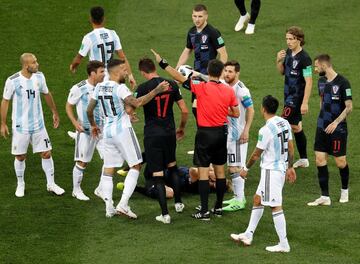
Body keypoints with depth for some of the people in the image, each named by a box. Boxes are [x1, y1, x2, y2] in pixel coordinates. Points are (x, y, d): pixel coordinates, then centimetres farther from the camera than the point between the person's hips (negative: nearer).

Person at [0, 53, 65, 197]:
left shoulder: (39, 76, -3)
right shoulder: (13, 81, -16)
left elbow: (46, 94, 14)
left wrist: (54, 112, 21)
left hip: (38, 125, 3)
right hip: (20, 126, -3)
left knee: (46, 153, 3)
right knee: (20, 157, 7)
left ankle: (51, 184, 17)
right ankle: (20, 185, 27)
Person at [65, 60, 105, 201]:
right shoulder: (79, 89, -13)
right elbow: (69, 106, -4)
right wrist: (75, 123, -16)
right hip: (85, 131, -5)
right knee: (82, 162, 3)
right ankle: (76, 190, 19)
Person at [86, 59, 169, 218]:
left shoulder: (99, 87, 7)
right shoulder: (120, 88, -14)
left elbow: (89, 110, 14)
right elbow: (136, 103, -27)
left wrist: (93, 125, 31)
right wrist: (156, 91, -25)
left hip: (107, 132, 7)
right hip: (123, 130, -7)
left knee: (108, 169, 12)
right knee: (135, 166, 1)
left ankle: (109, 207, 7)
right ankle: (123, 204, -10)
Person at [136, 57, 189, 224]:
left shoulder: (143, 88, -12)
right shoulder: (171, 85, 1)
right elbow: (184, 110, 4)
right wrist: (182, 128, 20)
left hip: (152, 135, -4)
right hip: (169, 133, 4)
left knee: (157, 175, 0)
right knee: (172, 167, 27)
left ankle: (165, 214, -1)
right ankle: (178, 203, 33)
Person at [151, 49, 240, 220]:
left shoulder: (201, 87, -15)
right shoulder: (229, 91, -2)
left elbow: (179, 77, -14)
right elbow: (236, 113, 5)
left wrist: (162, 63, -8)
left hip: (205, 133, -5)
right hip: (222, 132, 5)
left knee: (203, 171, -2)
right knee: (220, 169, 15)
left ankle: (204, 211, -4)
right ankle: (219, 207, 22)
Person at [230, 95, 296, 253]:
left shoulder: (266, 130, -21)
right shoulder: (284, 123, 4)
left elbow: (256, 154, -11)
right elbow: (290, 148, 11)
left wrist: (246, 169, 3)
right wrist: (290, 167, 22)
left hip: (271, 170, -9)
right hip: (281, 168, 9)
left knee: (275, 206, -5)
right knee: (257, 199, 19)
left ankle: (283, 244, -4)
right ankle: (248, 235, 25)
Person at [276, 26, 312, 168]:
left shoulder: (304, 58, -20)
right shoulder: (288, 52, 5)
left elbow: (309, 82, -20)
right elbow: (282, 72, 17)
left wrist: (305, 103, -22)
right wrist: (279, 61, -4)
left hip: (297, 97, -9)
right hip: (288, 94, 9)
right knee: (296, 127, 15)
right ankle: (303, 159, 24)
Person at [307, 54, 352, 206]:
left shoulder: (342, 83, -15)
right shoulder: (321, 81, 6)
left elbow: (349, 107, -15)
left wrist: (336, 122, -21)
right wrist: (324, 116, 16)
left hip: (338, 129, -6)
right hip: (322, 127, 6)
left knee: (340, 162, 2)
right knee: (320, 160, 0)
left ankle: (345, 190, 29)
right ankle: (325, 197, 4)